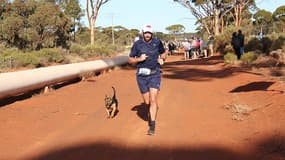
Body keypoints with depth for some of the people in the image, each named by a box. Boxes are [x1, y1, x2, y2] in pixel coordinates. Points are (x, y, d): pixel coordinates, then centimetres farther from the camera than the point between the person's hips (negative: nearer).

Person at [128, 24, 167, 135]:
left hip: (154, 75, -1)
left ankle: (152, 126, -11)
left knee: (153, 100, -14)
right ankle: (151, 112, 45)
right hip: (142, 76, 1)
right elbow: (130, 60, 2)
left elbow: (164, 53, 19)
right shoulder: (137, 44, -4)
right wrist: (139, 59, -17)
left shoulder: (157, 42, -1)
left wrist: (162, 59, -3)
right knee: (147, 102, 9)